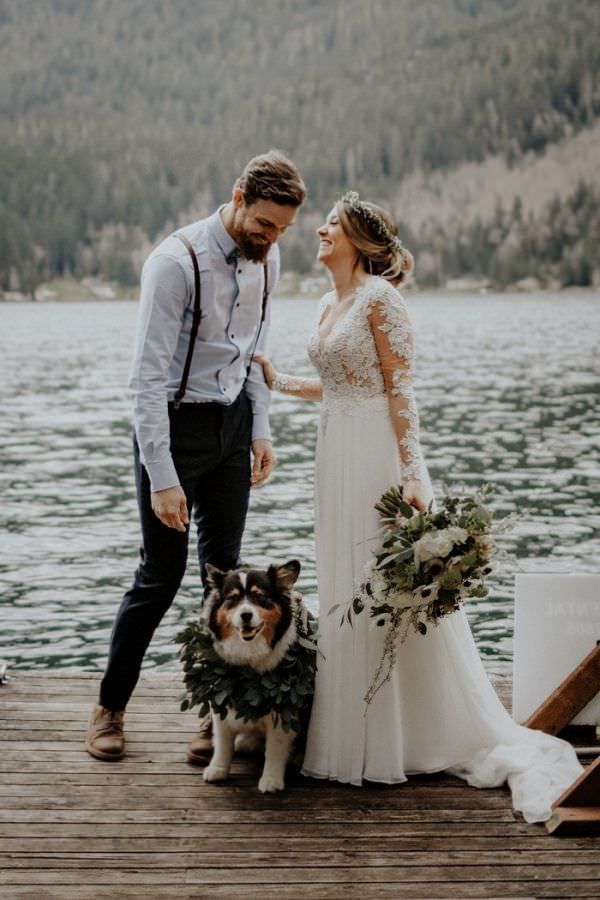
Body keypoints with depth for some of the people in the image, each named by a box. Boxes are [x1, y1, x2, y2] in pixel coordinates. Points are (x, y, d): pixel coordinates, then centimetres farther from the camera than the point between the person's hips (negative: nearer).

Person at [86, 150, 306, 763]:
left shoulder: (266, 259, 2)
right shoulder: (176, 262, -21)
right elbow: (148, 375, -23)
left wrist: (260, 431, 8)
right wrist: (161, 478, -26)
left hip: (232, 422, 6)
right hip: (173, 424, -6)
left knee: (223, 572, 5)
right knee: (161, 574, -2)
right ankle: (109, 708, 15)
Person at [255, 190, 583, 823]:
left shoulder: (379, 297, -11)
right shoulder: (330, 304, 14)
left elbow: (399, 389, -15)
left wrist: (410, 475, -19)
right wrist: (277, 380, 28)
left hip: (376, 455, -9)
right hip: (337, 455, 9)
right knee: (344, 592, 12)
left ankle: (410, 738, 10)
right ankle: (354, 732, 22)